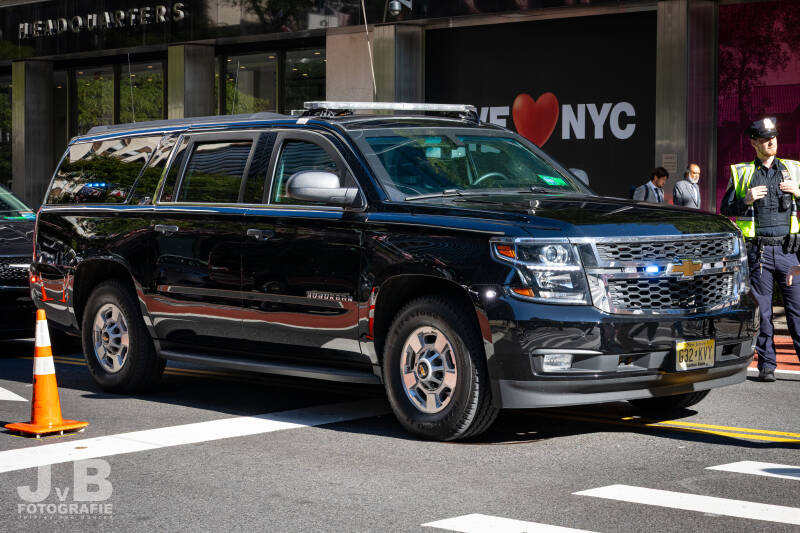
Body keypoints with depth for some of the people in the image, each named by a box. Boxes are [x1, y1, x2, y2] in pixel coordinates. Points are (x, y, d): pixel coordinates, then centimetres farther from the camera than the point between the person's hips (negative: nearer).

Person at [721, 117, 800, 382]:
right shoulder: (741, 173, 9)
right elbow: (725, 210, 6)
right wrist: (746, 200, -11)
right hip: (758, 249, -1)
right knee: (762, 310, 1)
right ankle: (766, 364, 8)